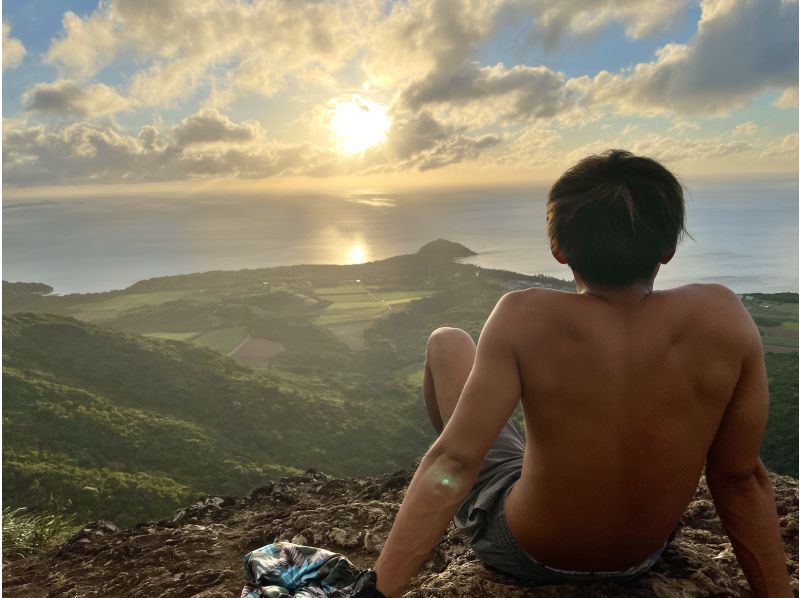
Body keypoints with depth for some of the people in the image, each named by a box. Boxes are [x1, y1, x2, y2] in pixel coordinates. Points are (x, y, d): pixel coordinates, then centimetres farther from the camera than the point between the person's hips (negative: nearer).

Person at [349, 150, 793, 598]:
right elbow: (740, 478, -13)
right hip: (641, 559, 4)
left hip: (521, 555, -3)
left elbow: (452, 462, -30)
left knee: (447, 342, 10)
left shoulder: (526, 318, -28)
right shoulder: (724, 316, -20)